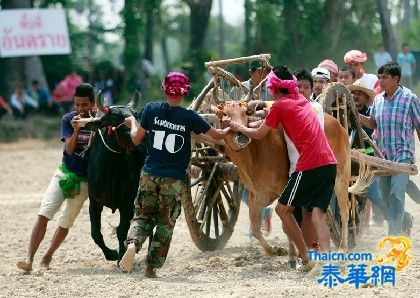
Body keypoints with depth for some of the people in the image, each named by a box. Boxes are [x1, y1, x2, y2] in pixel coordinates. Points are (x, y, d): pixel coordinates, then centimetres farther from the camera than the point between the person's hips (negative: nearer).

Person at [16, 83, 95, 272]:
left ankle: (47, 257, 21)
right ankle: (29, 259, -21)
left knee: (66, 221, 4)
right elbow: (69, 149, -13)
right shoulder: (68, 119, -5)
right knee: (43, 214, -16)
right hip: (65, 173, 0)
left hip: (84, 180, 0)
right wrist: (76, 130, -31)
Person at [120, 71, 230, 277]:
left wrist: (133, 122, 27)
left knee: (143, 215, 13)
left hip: (149, 175, 2)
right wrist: (229, 128, 25)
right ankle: (152, 266, 7)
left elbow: (136, 139, 6)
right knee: (165, 223, 10)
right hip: (174, 179, -2)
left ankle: (132, 243, -17)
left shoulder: (151, 110, -3)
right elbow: (218, 135, 3)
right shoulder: (189, 117, -6)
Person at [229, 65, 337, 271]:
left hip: (310, 165, -7)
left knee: (283, 209, 7)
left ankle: (306, 259, 2)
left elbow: (259, 134, 10)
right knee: (318, 213, 2)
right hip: (330, 163, 7)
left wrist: (238, 127, 25)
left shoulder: (280, 106, -1)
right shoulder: (301, 100, 20)